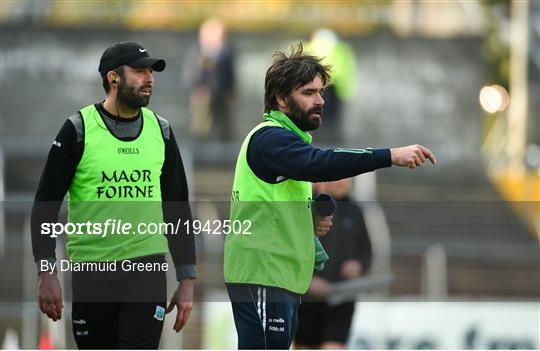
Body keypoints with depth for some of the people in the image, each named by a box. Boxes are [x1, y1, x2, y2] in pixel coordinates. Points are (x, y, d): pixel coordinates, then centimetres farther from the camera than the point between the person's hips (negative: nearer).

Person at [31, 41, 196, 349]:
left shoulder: (160, 131, 7)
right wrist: (47, 273, -10)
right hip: (91, 268, -1)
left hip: (146, 268, 1)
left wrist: (187, 280, 8)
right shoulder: (79, 130, -3)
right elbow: (46, 205, -2)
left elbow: (178, 209, 13)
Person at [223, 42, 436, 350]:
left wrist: (312, 222, 5)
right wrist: (391, 156, -37)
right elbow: (319, 163, -31)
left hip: (283, 277, 11)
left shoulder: (285, 138, 22)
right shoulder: (270, 138, -13)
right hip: (262, 279, -11)